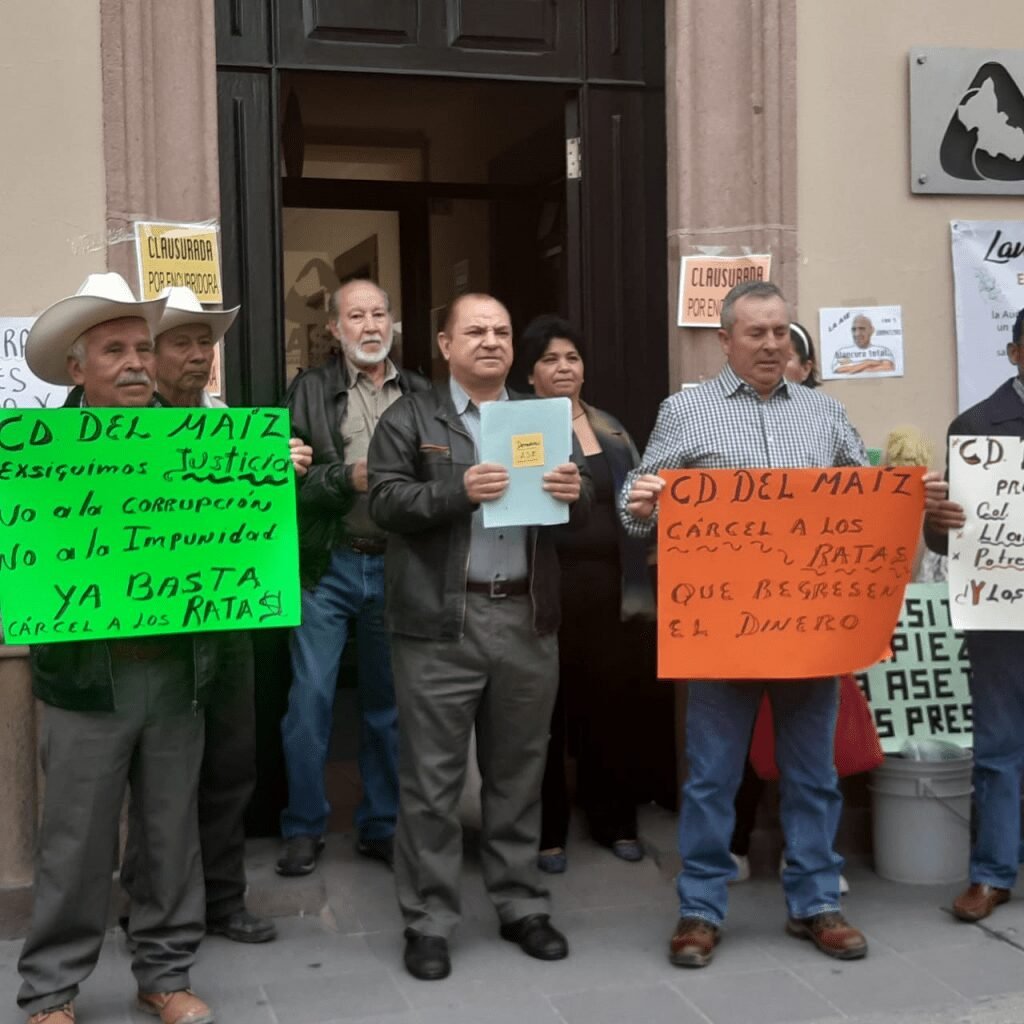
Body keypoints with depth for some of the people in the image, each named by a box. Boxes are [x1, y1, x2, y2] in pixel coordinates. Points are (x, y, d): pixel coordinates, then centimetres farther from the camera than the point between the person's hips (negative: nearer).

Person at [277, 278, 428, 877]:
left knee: (389, 702, 11)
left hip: (397, 567, 2)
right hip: (329, 566, -2)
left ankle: (382, 826, 24)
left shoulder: (420, 394, 7)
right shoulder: (309, 391, 2)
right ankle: (305, 828, 15)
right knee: (311, 698, 0)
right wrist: (350, 477, -18)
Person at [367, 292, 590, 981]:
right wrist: (458, 492, -22)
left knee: (519, 771, 13)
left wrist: (575, 492, -12)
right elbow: (386, 501, -8)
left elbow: (580, 505, 11)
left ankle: (522, 906, 26)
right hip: (441, 622, -3)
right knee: (432, 777, 2)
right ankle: (428, 920, 12)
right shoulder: (410, 419, 2)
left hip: (528, 618, 4)